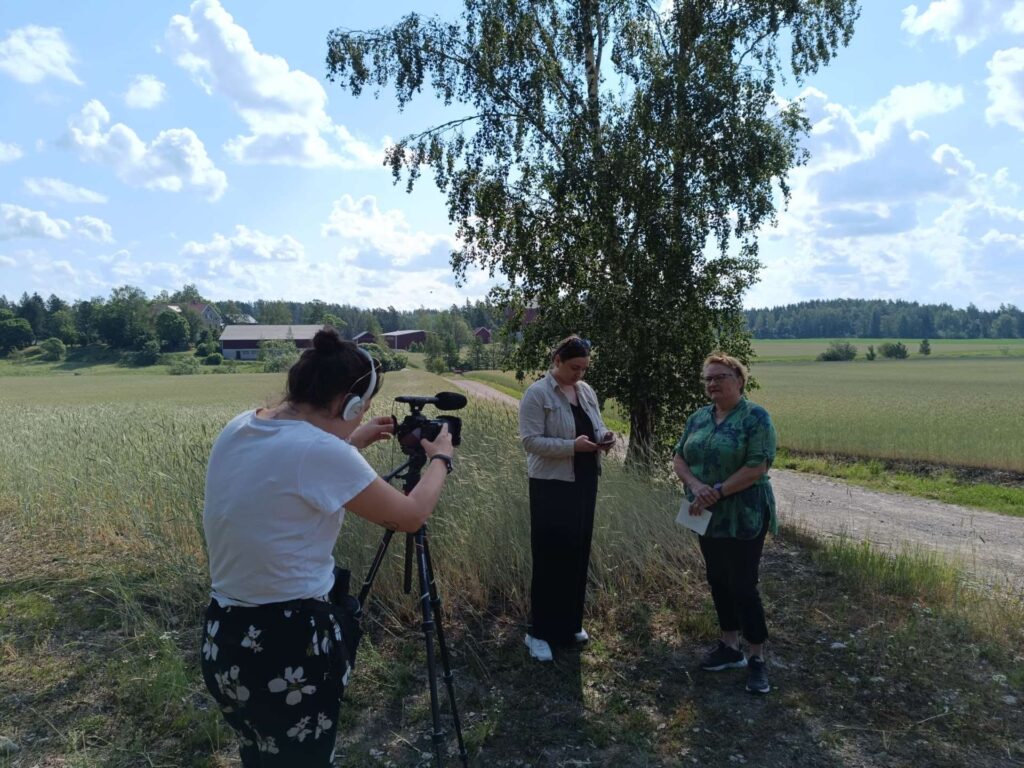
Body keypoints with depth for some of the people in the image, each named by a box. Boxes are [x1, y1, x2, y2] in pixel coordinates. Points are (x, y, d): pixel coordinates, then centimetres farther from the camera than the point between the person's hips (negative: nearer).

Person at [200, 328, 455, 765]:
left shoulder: (238, 430, 0)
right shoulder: (320, 450, -23)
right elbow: (409, 517, -9)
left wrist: (350, 444, 23)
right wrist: (439, 458, 7)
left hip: (224, 642, 7)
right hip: (287, 649, -7)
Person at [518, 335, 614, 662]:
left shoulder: (586, 391, 9)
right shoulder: (537, 394, -12)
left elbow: (596, 427, 16)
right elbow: (530, 440, -18)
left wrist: (603, 436, -8)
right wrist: (572, 446, -27)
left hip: (584, 482, 7)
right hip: (551, 485, -7)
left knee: (577, 555, 14)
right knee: (550, 557, -2)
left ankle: (570, 624, 29)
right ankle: (539, 632, 10)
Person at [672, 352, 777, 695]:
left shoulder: (755, 417, -12)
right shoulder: (698, 418, 7)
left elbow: (757, 467, -20)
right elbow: (679, 458, 4)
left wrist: (716, 493, -21)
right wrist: (696, 486, -15)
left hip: (743, 518, -6)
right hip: (708, 518, 7)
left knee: (743, 586, -2)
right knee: (718, 580, 14)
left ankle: (756, 659, 12)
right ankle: (729, 647, 29)